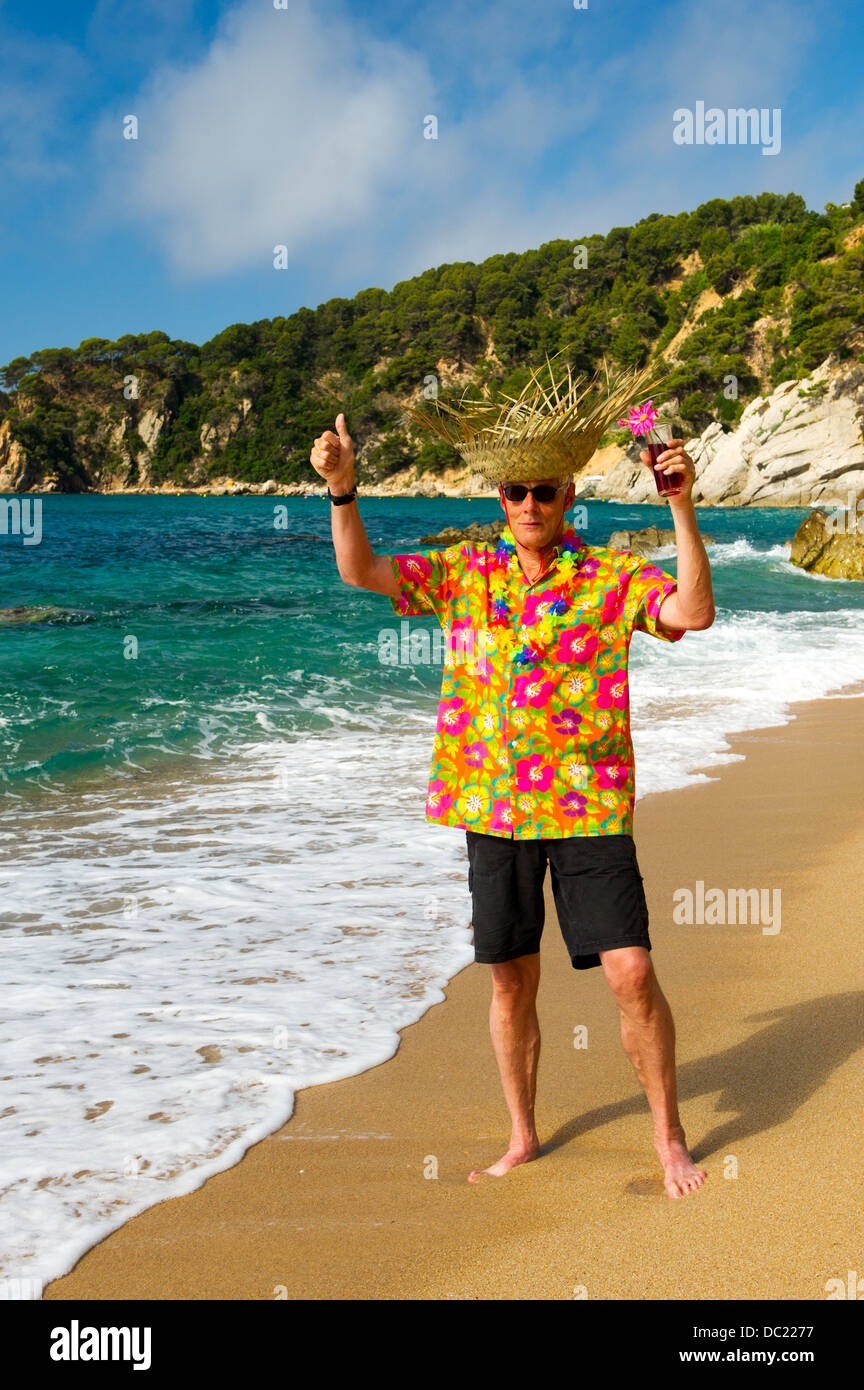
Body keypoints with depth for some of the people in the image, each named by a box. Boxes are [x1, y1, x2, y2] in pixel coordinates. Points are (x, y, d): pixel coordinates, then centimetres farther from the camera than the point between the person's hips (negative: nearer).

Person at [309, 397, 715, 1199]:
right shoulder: (464, 574, 7)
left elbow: (694, 611, -17)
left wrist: (682, 505, -25)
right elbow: (360, 571, 2)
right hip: (493, 807, 3)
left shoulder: (613, 577, -2)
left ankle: (669, 1137, 16)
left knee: (631, 973, -5)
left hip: (591, 809, -2)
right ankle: (522, 1139, 28)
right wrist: (342, 490, -13)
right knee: (511, 980, 11)